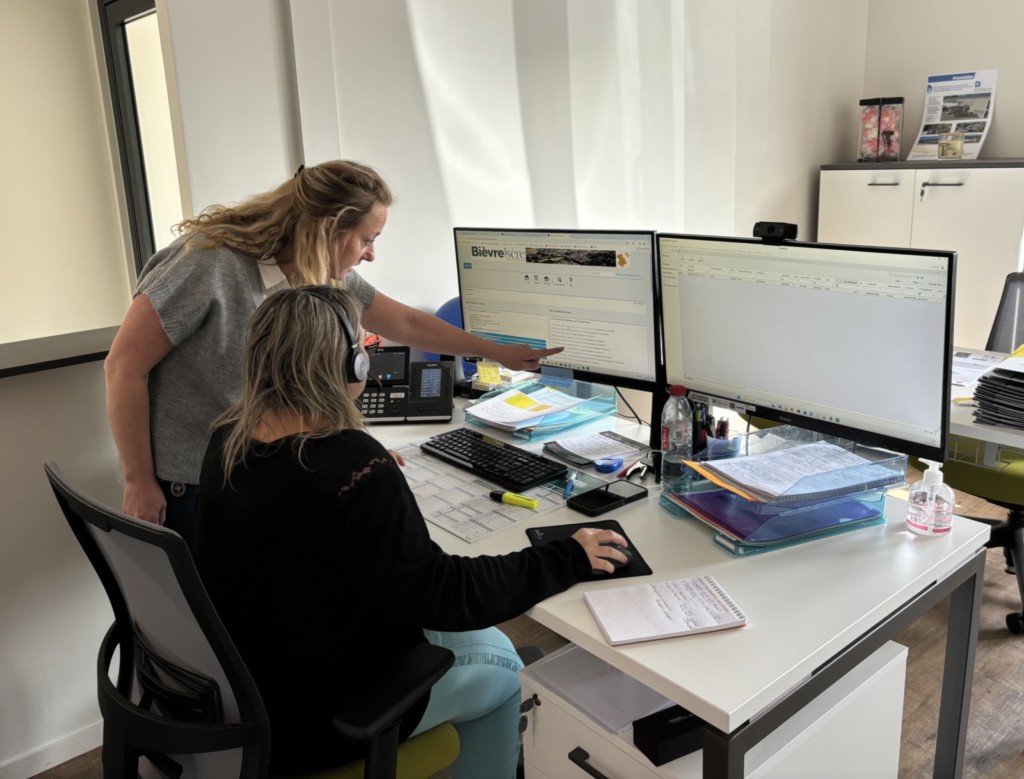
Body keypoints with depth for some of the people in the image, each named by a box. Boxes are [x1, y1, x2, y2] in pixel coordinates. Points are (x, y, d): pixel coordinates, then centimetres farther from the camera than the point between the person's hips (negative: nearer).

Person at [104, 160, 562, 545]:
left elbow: (406, 324, 9)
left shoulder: (328, 277, -4)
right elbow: (124, 366, -19)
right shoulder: (210, 265, -25)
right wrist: (139, 483, -14)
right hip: (183, 489, -6)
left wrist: (498, 352, 14)